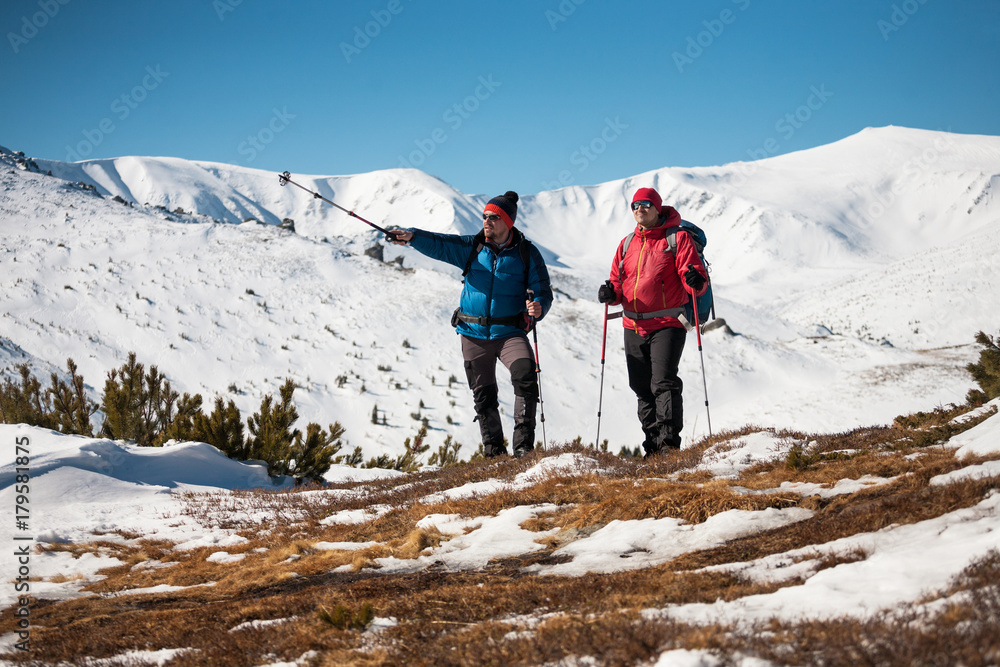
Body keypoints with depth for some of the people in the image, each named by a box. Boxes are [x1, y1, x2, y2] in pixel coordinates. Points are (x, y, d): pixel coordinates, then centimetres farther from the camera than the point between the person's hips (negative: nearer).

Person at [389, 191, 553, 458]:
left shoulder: (527, 253, -1)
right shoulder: (472, 248, 4)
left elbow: (543, 291, 1)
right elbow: (439, 244, -8)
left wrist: (538, 307, -23)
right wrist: (412, 237, -28)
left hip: (510, 332, -3)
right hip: (474, 334, 3)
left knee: (526, 378, -24)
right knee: (483, 395, 7)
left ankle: (523, 446, -18)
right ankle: (493, 451, 20)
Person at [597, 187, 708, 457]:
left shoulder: (677, 238, 1)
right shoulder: (627, 244, 17)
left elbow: (696, 282, -6)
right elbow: (618, 282, 19)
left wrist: (696, 280, -29)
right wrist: (611, 293, -4)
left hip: (667, 324, -6)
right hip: (634, 327, 6)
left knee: (664, 383, -16)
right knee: (642, 388, 7)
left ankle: (669, 439, -17)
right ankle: (652, 443, 14)